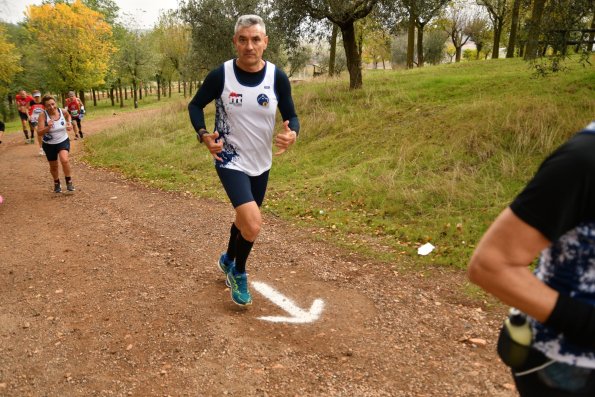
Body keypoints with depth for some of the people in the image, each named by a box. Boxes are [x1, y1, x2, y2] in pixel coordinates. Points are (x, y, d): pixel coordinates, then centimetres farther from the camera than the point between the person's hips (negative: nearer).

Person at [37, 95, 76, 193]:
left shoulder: (62, 112, -12)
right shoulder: (43, 115, -20)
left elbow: (68, 115, 15)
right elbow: (39, 132, -26)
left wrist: (69, 123, -1)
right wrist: (48, 127, -42)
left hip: (63, 141, 0)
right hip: (49, 144, 0)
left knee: (64, 160, -26)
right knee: (53, 166, 14)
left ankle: (69, 181, -5)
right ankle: (56, 183, 41)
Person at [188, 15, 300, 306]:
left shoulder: (278, 77, -9)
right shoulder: (220, 75, -14)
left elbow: (291, 116, -1)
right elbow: (195, 105, 1)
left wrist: (292, 134, -24)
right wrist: (204, 136, -17)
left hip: (261, 163, 4)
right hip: (230, 161, -4)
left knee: (245, 219, 21)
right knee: (253, 225, -20)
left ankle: (228, 260, 51)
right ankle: (238, 273, 10)